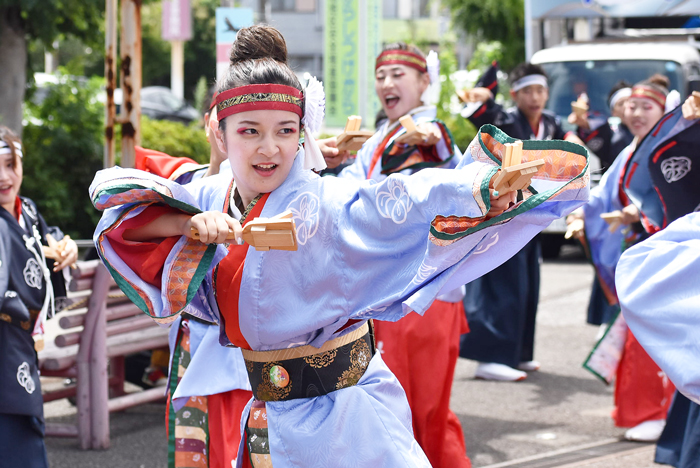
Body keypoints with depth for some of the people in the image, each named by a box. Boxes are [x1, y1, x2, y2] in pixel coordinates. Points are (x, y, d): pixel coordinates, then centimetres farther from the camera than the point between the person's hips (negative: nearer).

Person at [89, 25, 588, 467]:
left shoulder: (321, 203, -18)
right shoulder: (214, 196, -1)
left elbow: (408, 200, -33)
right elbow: (114, 195, -1)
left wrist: (489, 183, -51)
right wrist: (195, 224, -18)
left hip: (343, 417, -5)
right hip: (270, 415, 6)